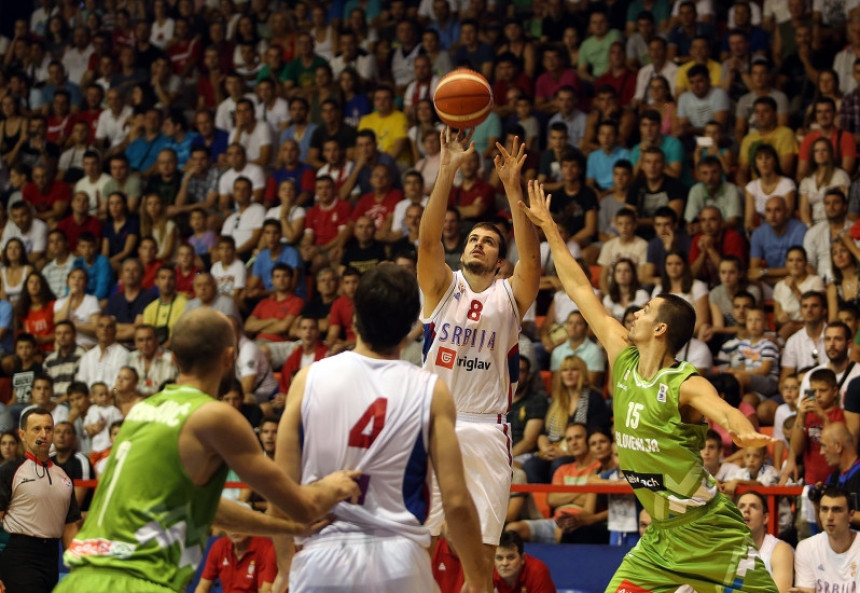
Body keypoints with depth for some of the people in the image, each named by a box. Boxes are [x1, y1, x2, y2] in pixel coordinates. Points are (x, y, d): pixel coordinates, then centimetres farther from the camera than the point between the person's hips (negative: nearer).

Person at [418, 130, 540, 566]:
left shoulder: (509, 296, 7)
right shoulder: (443, 287, 7)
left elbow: (531, 257, -12)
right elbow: (428, 238, -9)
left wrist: (512, 188, -20)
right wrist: (448, 170, -19)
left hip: (486, 431, 1)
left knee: (482, 554, 1)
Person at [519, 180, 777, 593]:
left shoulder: (686, 385, -15)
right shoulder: (623, 362, 3)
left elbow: (723, 411, -38)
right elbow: (580, 291, 10)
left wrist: (744, 432, -61)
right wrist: (548, 227, 14)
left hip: (710, 537, -6)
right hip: (661, 535, 6)